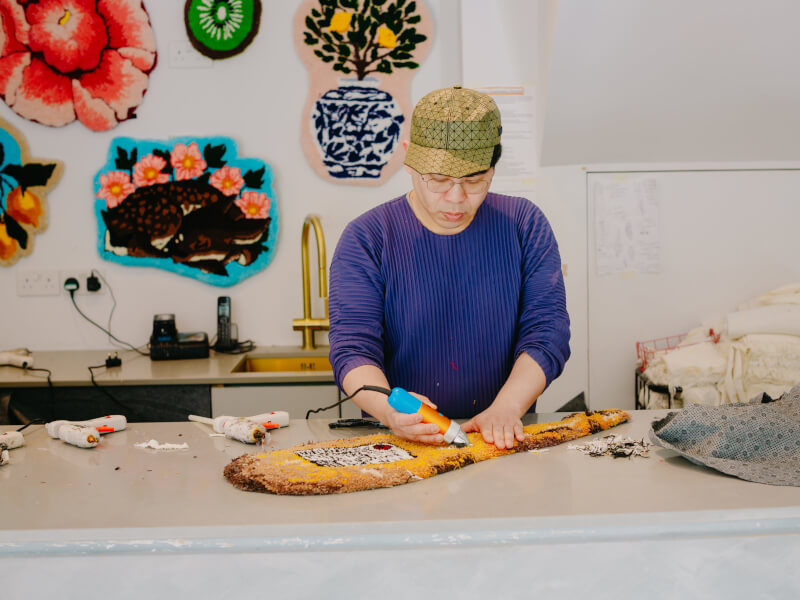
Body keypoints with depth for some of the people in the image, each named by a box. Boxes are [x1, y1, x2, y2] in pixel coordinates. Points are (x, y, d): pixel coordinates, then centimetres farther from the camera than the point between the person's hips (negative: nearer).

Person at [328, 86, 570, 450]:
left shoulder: (525, 225, 5)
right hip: (400, 444, 1)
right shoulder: (366, 238, -1)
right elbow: (353, 347, -8)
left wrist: (505, 409, -18)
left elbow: (547, 331, -1)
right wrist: (389, 410, -29)